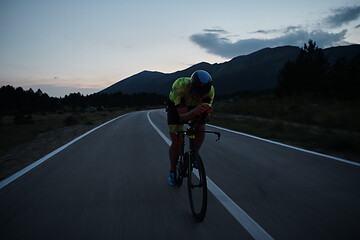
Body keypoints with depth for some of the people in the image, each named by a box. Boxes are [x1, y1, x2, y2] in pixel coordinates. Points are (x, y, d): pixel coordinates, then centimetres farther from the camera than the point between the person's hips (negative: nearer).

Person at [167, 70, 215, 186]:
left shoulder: (210, 90, -33)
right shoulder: (179, 86, -43)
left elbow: (205, 116, -28)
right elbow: (183, 116, -42)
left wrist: (207, 112, -51)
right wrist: (195, 112, -62)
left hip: (194, 107, 3)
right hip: (176, 106, -3)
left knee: (201, 129, -19)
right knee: (177, 141, -12)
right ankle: (172, 172, 10)